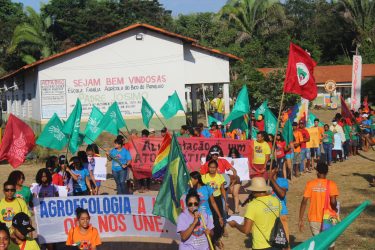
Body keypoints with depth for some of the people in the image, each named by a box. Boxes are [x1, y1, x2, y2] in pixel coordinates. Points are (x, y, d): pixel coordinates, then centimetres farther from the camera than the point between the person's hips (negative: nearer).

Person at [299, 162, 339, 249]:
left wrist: (300, 219, -2)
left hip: (314, 219, 1)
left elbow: (304, 202, -8)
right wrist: (335, 209, 6)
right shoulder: (331, 184, -8)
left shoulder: (310, 184, -4)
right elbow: (333, 202, -17)